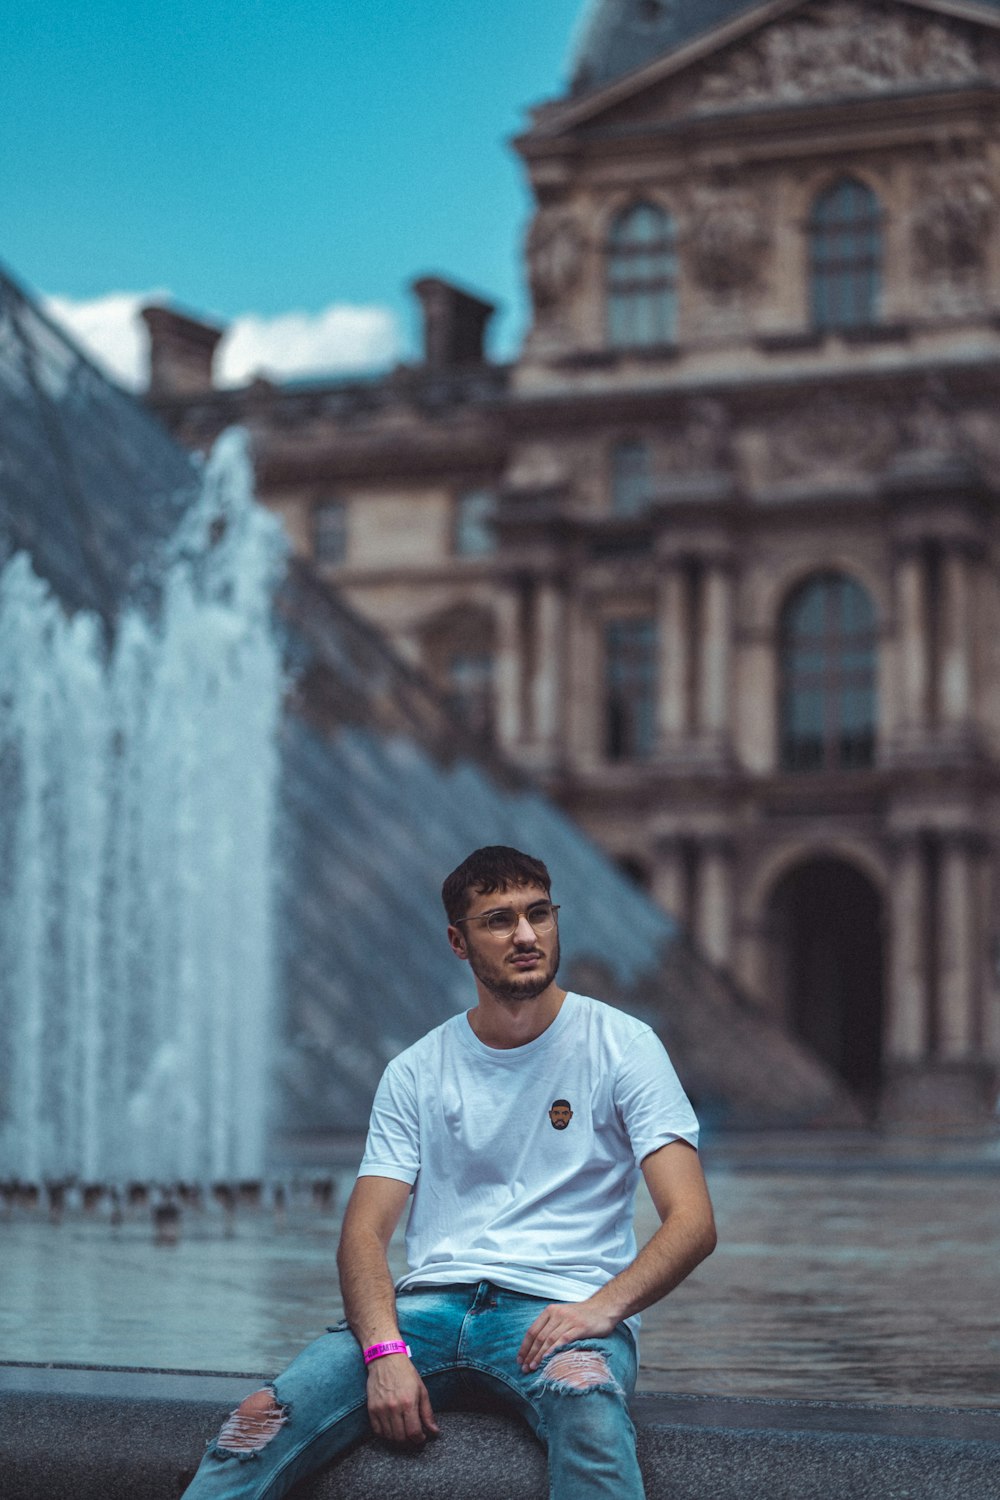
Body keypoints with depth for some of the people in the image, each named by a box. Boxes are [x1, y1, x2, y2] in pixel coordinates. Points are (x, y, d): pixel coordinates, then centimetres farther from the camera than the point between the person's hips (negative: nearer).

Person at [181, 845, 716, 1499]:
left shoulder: (622, 1046, 5)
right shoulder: (416, 1073, 13)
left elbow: (692, 1221, -3)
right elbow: (365, 1230, 5)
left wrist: (604, 1306, -22)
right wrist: (385, 1351, -16)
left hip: (559, 1309, -2)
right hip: (431, 1301, 3)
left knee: (592, 1422, -40)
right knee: (264, 1418, -23)